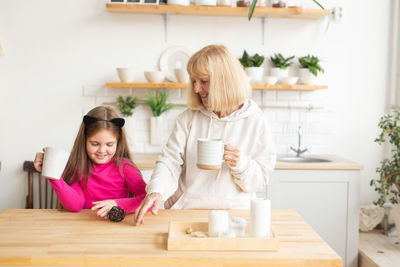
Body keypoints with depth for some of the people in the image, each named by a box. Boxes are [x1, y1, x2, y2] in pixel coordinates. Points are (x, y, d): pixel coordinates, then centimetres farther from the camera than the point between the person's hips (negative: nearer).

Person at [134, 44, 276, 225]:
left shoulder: (255, 122, 1)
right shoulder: (188, 118, 5)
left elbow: (261, 178, 4)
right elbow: (170, 161, -3)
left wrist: (240, 164, -17)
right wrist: (157, 190, -22)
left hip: (232, 211, -1)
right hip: (185, 209, 2)